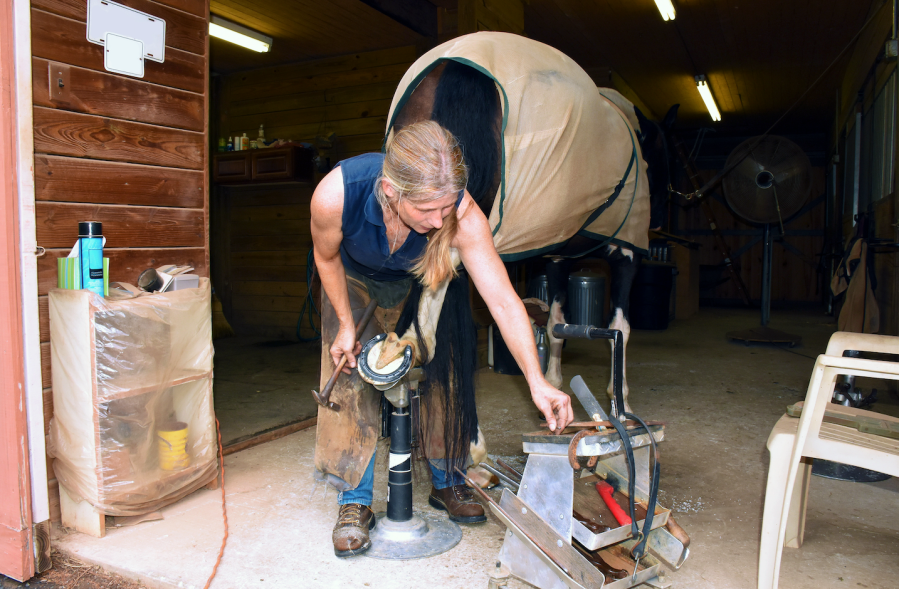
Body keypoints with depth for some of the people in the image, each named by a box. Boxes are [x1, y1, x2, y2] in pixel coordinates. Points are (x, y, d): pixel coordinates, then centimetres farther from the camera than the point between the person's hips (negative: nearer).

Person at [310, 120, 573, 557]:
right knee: (352, 385, -5)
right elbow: (327, 258, -18)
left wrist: (536, 381, -42)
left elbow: (503, 300, -38)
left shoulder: (461, 213, -40)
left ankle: (445, 484, 22)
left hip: (416, 285, 1)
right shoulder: (334, 194, -42)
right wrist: (345, 325, -12)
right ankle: (355, 503, 9)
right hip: (354, 281, 0)